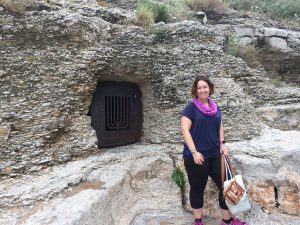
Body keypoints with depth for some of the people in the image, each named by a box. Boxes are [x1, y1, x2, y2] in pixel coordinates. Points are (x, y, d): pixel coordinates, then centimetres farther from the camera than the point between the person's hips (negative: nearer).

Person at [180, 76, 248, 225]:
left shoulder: (215, 107, 10)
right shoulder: (191, 107, -8)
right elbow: (185, 130, -14)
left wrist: (222, 144, 5)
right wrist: (194, 152, -19)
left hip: (215, 154, 6)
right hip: (196, 156, -5)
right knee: (197, 189, 9)